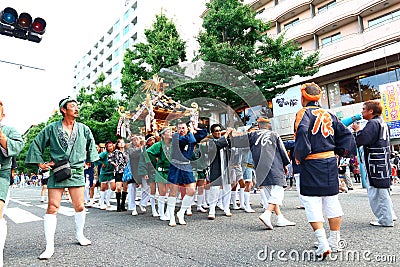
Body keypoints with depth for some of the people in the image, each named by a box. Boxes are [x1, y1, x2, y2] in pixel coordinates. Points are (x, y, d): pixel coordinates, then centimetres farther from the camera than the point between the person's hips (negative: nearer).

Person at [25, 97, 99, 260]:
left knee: (79, 206, 5)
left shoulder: (84, 129, 7)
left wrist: (88, 160, 18)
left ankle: (79, 235, 27)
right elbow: (36, 144, 9)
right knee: (52, 207, -3)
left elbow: (91, 145, 23)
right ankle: (49, 247, 6)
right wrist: (40, 163, 5)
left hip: (77, 172, 2)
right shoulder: (52, 129, 0)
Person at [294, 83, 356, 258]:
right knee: (332, 200, 13)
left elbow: (302, 132, -24)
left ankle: (323, 243, -7)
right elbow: (346, 134, 14)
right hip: (330, 162, 7)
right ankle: (334, 242, 24)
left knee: (311, 201, -1)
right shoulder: (329, 115, 14)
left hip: (311, 164, -6)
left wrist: (299, 156, -15)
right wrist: (342, 151, 15)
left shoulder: (304, 112, -6)